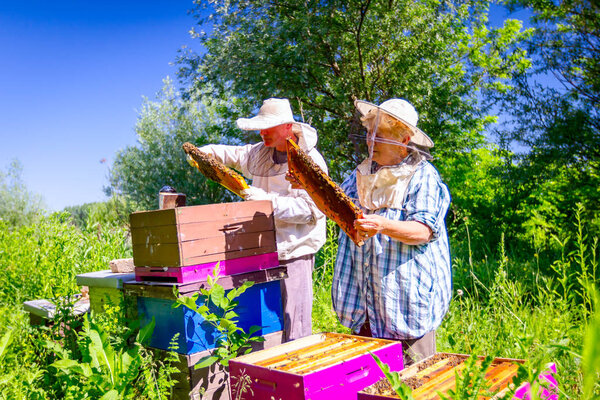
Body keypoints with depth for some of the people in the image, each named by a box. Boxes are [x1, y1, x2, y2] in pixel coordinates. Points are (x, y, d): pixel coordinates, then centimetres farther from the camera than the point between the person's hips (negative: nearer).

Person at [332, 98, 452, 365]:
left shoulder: (423, 176, -8)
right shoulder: (364, 173, 12)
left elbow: (423, 231, -18)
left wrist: (383, 226, -35)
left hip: (406, 291, -6)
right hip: (366, 297, 6)